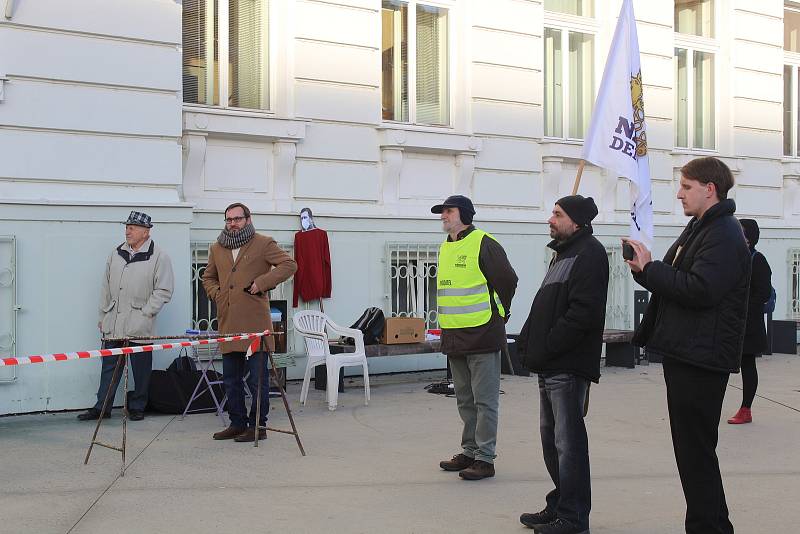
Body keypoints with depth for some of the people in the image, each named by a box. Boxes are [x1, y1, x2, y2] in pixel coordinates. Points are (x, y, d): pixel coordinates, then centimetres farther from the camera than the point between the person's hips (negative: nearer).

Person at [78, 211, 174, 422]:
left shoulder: (158, 257, -5)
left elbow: (164, 291, -8)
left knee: (141, 369, 4)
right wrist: (103, 316, 15)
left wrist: (145, 313, -12)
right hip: (113, 325, 5)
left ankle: (137, 407, 17)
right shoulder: (116, 254, 12)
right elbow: (106, 288, 18)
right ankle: (101, 407, 13)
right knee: (109, 365, 7)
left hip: (140, 326, -4)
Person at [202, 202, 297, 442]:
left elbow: (289, 264, -6)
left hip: (255, 325, -6)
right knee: (231, 379, 12)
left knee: (257, 379, -1)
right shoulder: (217, 249, 17)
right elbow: (208, 277, 29)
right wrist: (216, 294, 8)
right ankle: (237, 423, 23)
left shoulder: (263, 244, 0)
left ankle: (258, 426, 7)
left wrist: (262, 282, -14)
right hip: (228, 326, 6)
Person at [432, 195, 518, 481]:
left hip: (482, 336, -8)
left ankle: (485, 458, 1)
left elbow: (508, 280, -10)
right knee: (464, 400, 15)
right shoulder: (445, 248, 14)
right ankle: (470, 452, 25)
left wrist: (498, 313, -2)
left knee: (484, 400, -3)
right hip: (454, 338, 8)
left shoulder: (484, 243, -11)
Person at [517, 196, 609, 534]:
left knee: (568, 442, -4)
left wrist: (546, 347, -18)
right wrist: (528, 341, 11)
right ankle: (559, 506, 27)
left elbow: (583, 312, -21)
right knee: (551, 438, 16)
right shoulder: (563, 253, 21)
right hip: (550, 366, 10)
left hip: (568, 366, -10)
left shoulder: (589, 253, -11)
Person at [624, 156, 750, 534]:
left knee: (696, 450, -6)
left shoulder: (724, 236, -15)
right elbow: (676, 280, 20)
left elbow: (699, 290, -26)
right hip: (684, 353, 11)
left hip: (702, 358, -11)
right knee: (691, 448, 16)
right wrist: (646, 269, -1)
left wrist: (649, 269, -17)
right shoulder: (697, 229, 18)